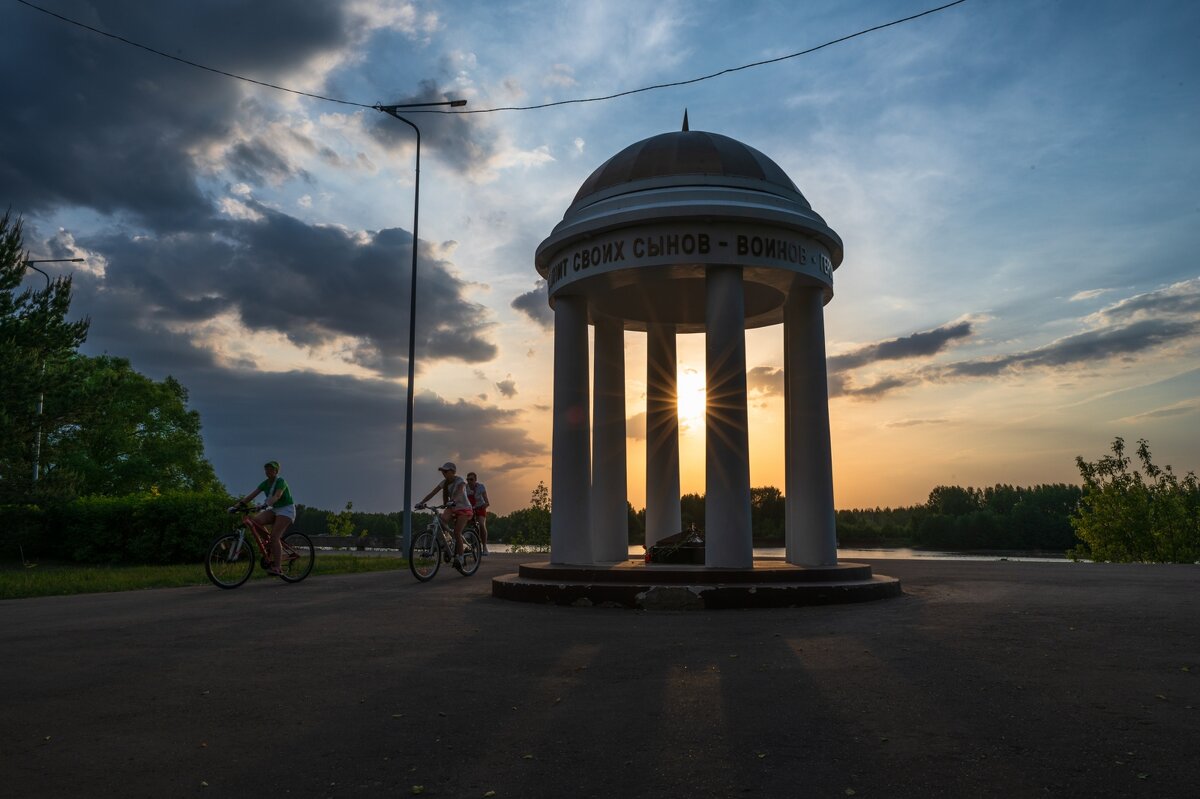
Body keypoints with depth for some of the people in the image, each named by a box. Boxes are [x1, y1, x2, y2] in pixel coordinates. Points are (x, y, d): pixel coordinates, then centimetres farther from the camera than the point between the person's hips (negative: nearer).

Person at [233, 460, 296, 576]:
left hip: (286, 510, -7)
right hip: (275, 510, 7)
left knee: (275, 537, -21)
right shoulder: (265, 483, 5)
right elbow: (252, 495, -4)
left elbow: (277, 496, -34)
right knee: (256, 519, -21)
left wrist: (266, 504, -52)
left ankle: (276, 567, -21)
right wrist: (238, 505, -16)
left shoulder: (281, 482, -15)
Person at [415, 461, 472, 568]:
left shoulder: (460, 481, -15)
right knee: (443, 518, -30)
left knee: (457, 533, -19)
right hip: (452, 508, 5)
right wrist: (422, 502, -22)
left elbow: (460, 492, -36)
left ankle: (459, 558, -10)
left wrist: (453, 501, -56)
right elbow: (432, 493, -8)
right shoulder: (444, 482, 1)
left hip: (463, 508, -5)